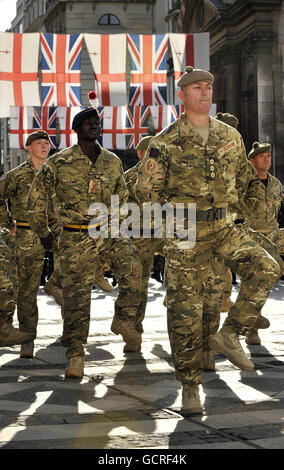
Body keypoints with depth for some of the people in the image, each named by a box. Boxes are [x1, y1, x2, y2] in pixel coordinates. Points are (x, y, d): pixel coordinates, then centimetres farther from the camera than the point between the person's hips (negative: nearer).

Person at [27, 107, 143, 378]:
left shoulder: (112, 162, 6)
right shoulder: (58, 163, -5)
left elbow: (122, 195, 23)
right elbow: (37, 198, 4)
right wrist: (43, 232, 10)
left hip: (107, 231, 3)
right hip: (75, 238, -3)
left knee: (132, 266, -23)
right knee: (76, 296, -4)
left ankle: (123, 320, -2)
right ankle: (75, 355, 5)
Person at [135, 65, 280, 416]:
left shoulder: (230, 136, 6)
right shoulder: (166, 142, -5)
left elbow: (242, 175, 23)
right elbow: (146, 190, -1)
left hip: (223, 226, 3)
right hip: (184, 233, -3)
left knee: (265, 268, -22)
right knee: (184, 309, -3)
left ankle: (229, 335, -7)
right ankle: (189, 386, 8)